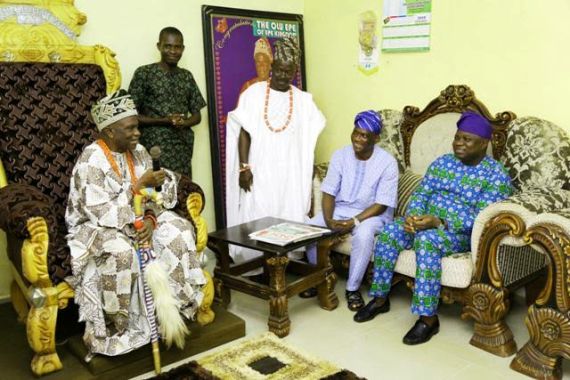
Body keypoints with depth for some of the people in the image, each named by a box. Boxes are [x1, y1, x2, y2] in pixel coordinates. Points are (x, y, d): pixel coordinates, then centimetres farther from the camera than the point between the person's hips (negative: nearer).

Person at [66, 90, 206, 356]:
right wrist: (139, 185, -27)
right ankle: (111, 330, -17)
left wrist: (150, 218, -20)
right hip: (95, 227, -6)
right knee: (119, 250, -37)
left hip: (135, 219, 6)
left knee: (178, 232, -15)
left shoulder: (138, 152, 1)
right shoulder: (91, 162, -21)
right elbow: (102, 214, -27)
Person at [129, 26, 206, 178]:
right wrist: (164, 121, -15)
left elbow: (197, 115, 15)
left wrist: (183, 123, -7)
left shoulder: (187, 77, 13)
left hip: (182, 150, 4)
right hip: (154, 148, -4)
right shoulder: (144, 73, -1)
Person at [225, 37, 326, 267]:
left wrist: (307, 172, 7)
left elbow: (309, 139, 9)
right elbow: (244, 133, -2)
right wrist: (243, 167, -9)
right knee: (256, 221, -2)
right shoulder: (253, 94, -1)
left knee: (289, 220, 2)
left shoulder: (303, 100, 6)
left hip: (290, 174, 2)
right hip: (259, 172, -2)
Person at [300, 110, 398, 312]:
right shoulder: (340, 156, -3)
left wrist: (354, 221, -26)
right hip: (340, 209, 4)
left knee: (363, 234, -36)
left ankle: (353, 288, -16)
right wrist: (328, 219, -20)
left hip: (372, 213, -4)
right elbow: (329, 193, -3)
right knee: (310, 227, -21)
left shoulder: (387, 163, -14)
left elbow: (381, 205, -16)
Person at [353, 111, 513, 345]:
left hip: (462, 233, -6)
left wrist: (439, 222, -29)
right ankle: (380, 298, -7)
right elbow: (421, 193, 7)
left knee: (426, 239, -36)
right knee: (389, 231, -19)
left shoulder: (496, 175, -9)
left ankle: (428, 317, -30)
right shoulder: (442, 163, 10)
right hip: (427, 222, 6)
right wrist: (413, 215, -16)